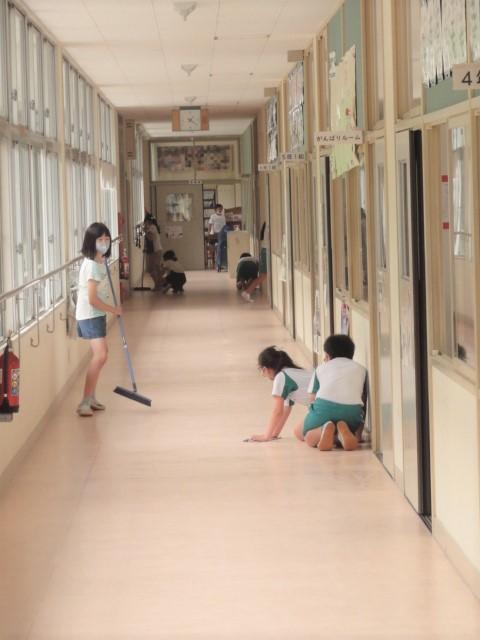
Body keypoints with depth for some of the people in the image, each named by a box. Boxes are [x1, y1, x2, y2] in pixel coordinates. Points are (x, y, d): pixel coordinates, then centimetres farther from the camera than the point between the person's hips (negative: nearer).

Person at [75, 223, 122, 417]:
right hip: (90, 316, -10)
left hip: (96, 315, 10)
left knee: (99, 355, 18)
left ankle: (91, 398, 29)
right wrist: (114, 310, -12)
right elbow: (92, 299, -23)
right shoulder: (92, 265, -21)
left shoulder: (99, 262, 8)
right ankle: (85, 403, -21)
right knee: (101, 355, -21)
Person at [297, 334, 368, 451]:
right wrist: (359, 433, 31)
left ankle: (322, 430, -10)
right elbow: (364, 403, 26)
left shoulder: (321, 368, 26)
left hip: (324, 407, -1)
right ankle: (344, 431, -7)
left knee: (300, 433, 26)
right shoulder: (361, 369, 28)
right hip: (352, 411, 1)